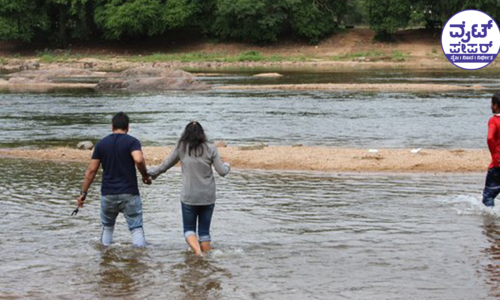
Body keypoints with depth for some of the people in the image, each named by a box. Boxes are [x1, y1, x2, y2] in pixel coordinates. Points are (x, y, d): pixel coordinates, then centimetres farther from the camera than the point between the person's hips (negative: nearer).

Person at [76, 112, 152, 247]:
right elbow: (139, 160, -24)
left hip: (108, 194, 3)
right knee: (136, 228, 0)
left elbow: (91, 170, 3)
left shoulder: (101, 144, 6)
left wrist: (83, 193, 8)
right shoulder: (132, 141, -4)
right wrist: (145, 176, -6)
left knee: (107, 227, 21)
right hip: (129, 194, -3)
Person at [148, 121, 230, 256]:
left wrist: (150, 172, 24)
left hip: (189, 197, -1)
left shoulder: (181, 148, -3)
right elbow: (222, 171, -2)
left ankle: (198, 251, -16)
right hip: (208, 197, 1)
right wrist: (227, 165, 22)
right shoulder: (210, 148, -3)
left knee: (189, 229, 10)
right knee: (204, 231, 13)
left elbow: (165, 165, 7)